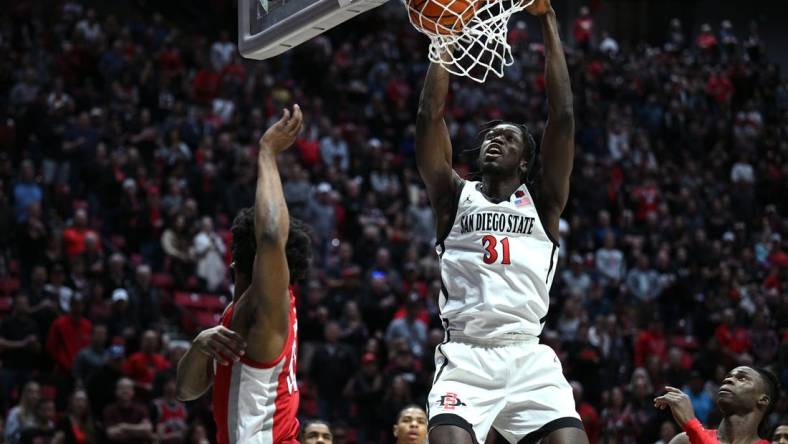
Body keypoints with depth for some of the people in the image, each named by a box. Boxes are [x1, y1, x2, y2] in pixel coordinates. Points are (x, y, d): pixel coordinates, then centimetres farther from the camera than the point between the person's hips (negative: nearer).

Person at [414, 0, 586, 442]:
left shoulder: (542, 202, 15)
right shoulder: (456, 196, 14)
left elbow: (563, 115, 7)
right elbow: (430, 116, 5)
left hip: (530, 359, 1)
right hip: (466, 358, -1)